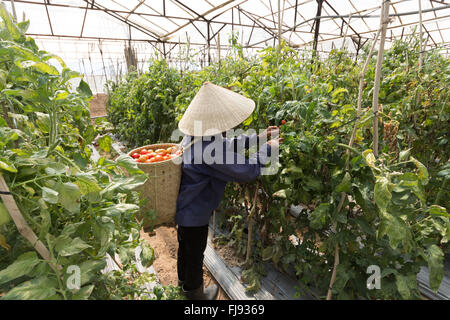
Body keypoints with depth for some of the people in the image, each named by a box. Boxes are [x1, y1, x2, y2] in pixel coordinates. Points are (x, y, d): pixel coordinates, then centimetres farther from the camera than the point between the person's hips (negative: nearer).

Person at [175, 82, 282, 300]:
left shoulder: (196, 135, -6)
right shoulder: (210, 150, -36)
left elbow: (226, 145, 5)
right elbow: (248, 171, -29)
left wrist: (258, 137, 3)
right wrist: (267, 149, -14)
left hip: (183, 207, 9)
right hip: (194, 214, -9)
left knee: (185, 246, 30)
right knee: (195, 254, 17)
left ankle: (184, 282, 57)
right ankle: (195, 293, 46)